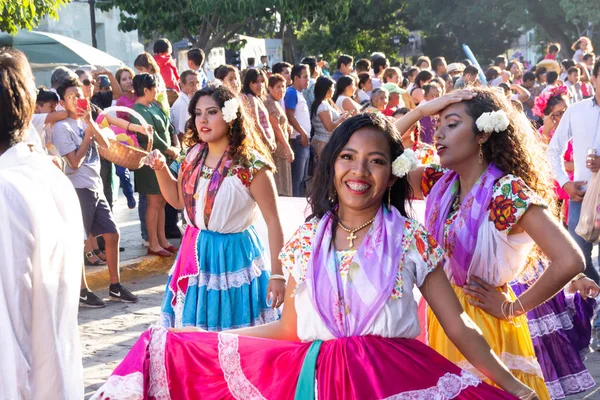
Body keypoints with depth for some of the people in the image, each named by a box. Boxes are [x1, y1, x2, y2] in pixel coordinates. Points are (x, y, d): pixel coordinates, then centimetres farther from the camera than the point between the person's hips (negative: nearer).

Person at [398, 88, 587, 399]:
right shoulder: (440, 182, 0)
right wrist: (420, 111, -8)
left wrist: (513, 308, -17)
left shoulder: (508, 192, -21)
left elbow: (569, 262, -30)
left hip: (483, 321, -6)